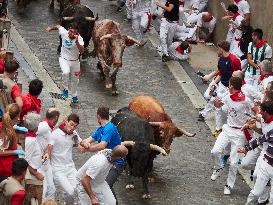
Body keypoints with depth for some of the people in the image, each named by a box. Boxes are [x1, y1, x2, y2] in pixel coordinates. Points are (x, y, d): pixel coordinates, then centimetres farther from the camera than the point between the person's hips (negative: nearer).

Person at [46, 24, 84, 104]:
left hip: (74, 61, 1)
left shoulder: (79, 39, -24)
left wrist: (77, 42, -49)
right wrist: (51, 28, 16)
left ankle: (74, 96, 41)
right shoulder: (64, 33, -19)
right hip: (64, 59, -1)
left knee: (75, 80, 16)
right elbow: (58, 26, 3)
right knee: (66, 72, -31)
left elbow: (82, 51, -38)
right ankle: (65, 89, -6)